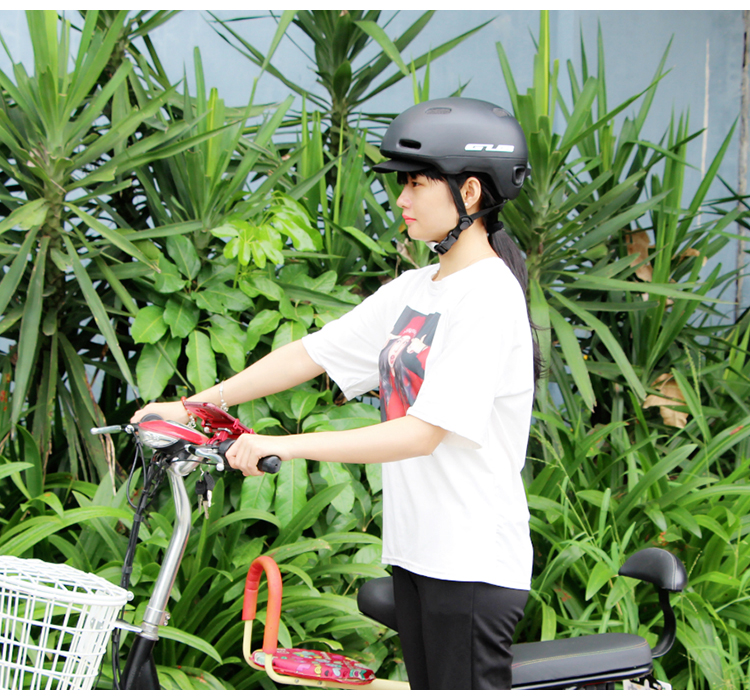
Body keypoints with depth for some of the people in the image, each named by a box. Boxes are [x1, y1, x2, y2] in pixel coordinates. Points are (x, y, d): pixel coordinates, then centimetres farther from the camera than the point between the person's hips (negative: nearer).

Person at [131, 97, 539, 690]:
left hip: (473, 562, -9)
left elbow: (424, 432, -22)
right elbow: (312, 353, 12)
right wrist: (195, 405, 6)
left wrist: (285, 445, -24)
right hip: (417, 550, 9)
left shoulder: (489, 296, -16)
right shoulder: (412, 291, 11)